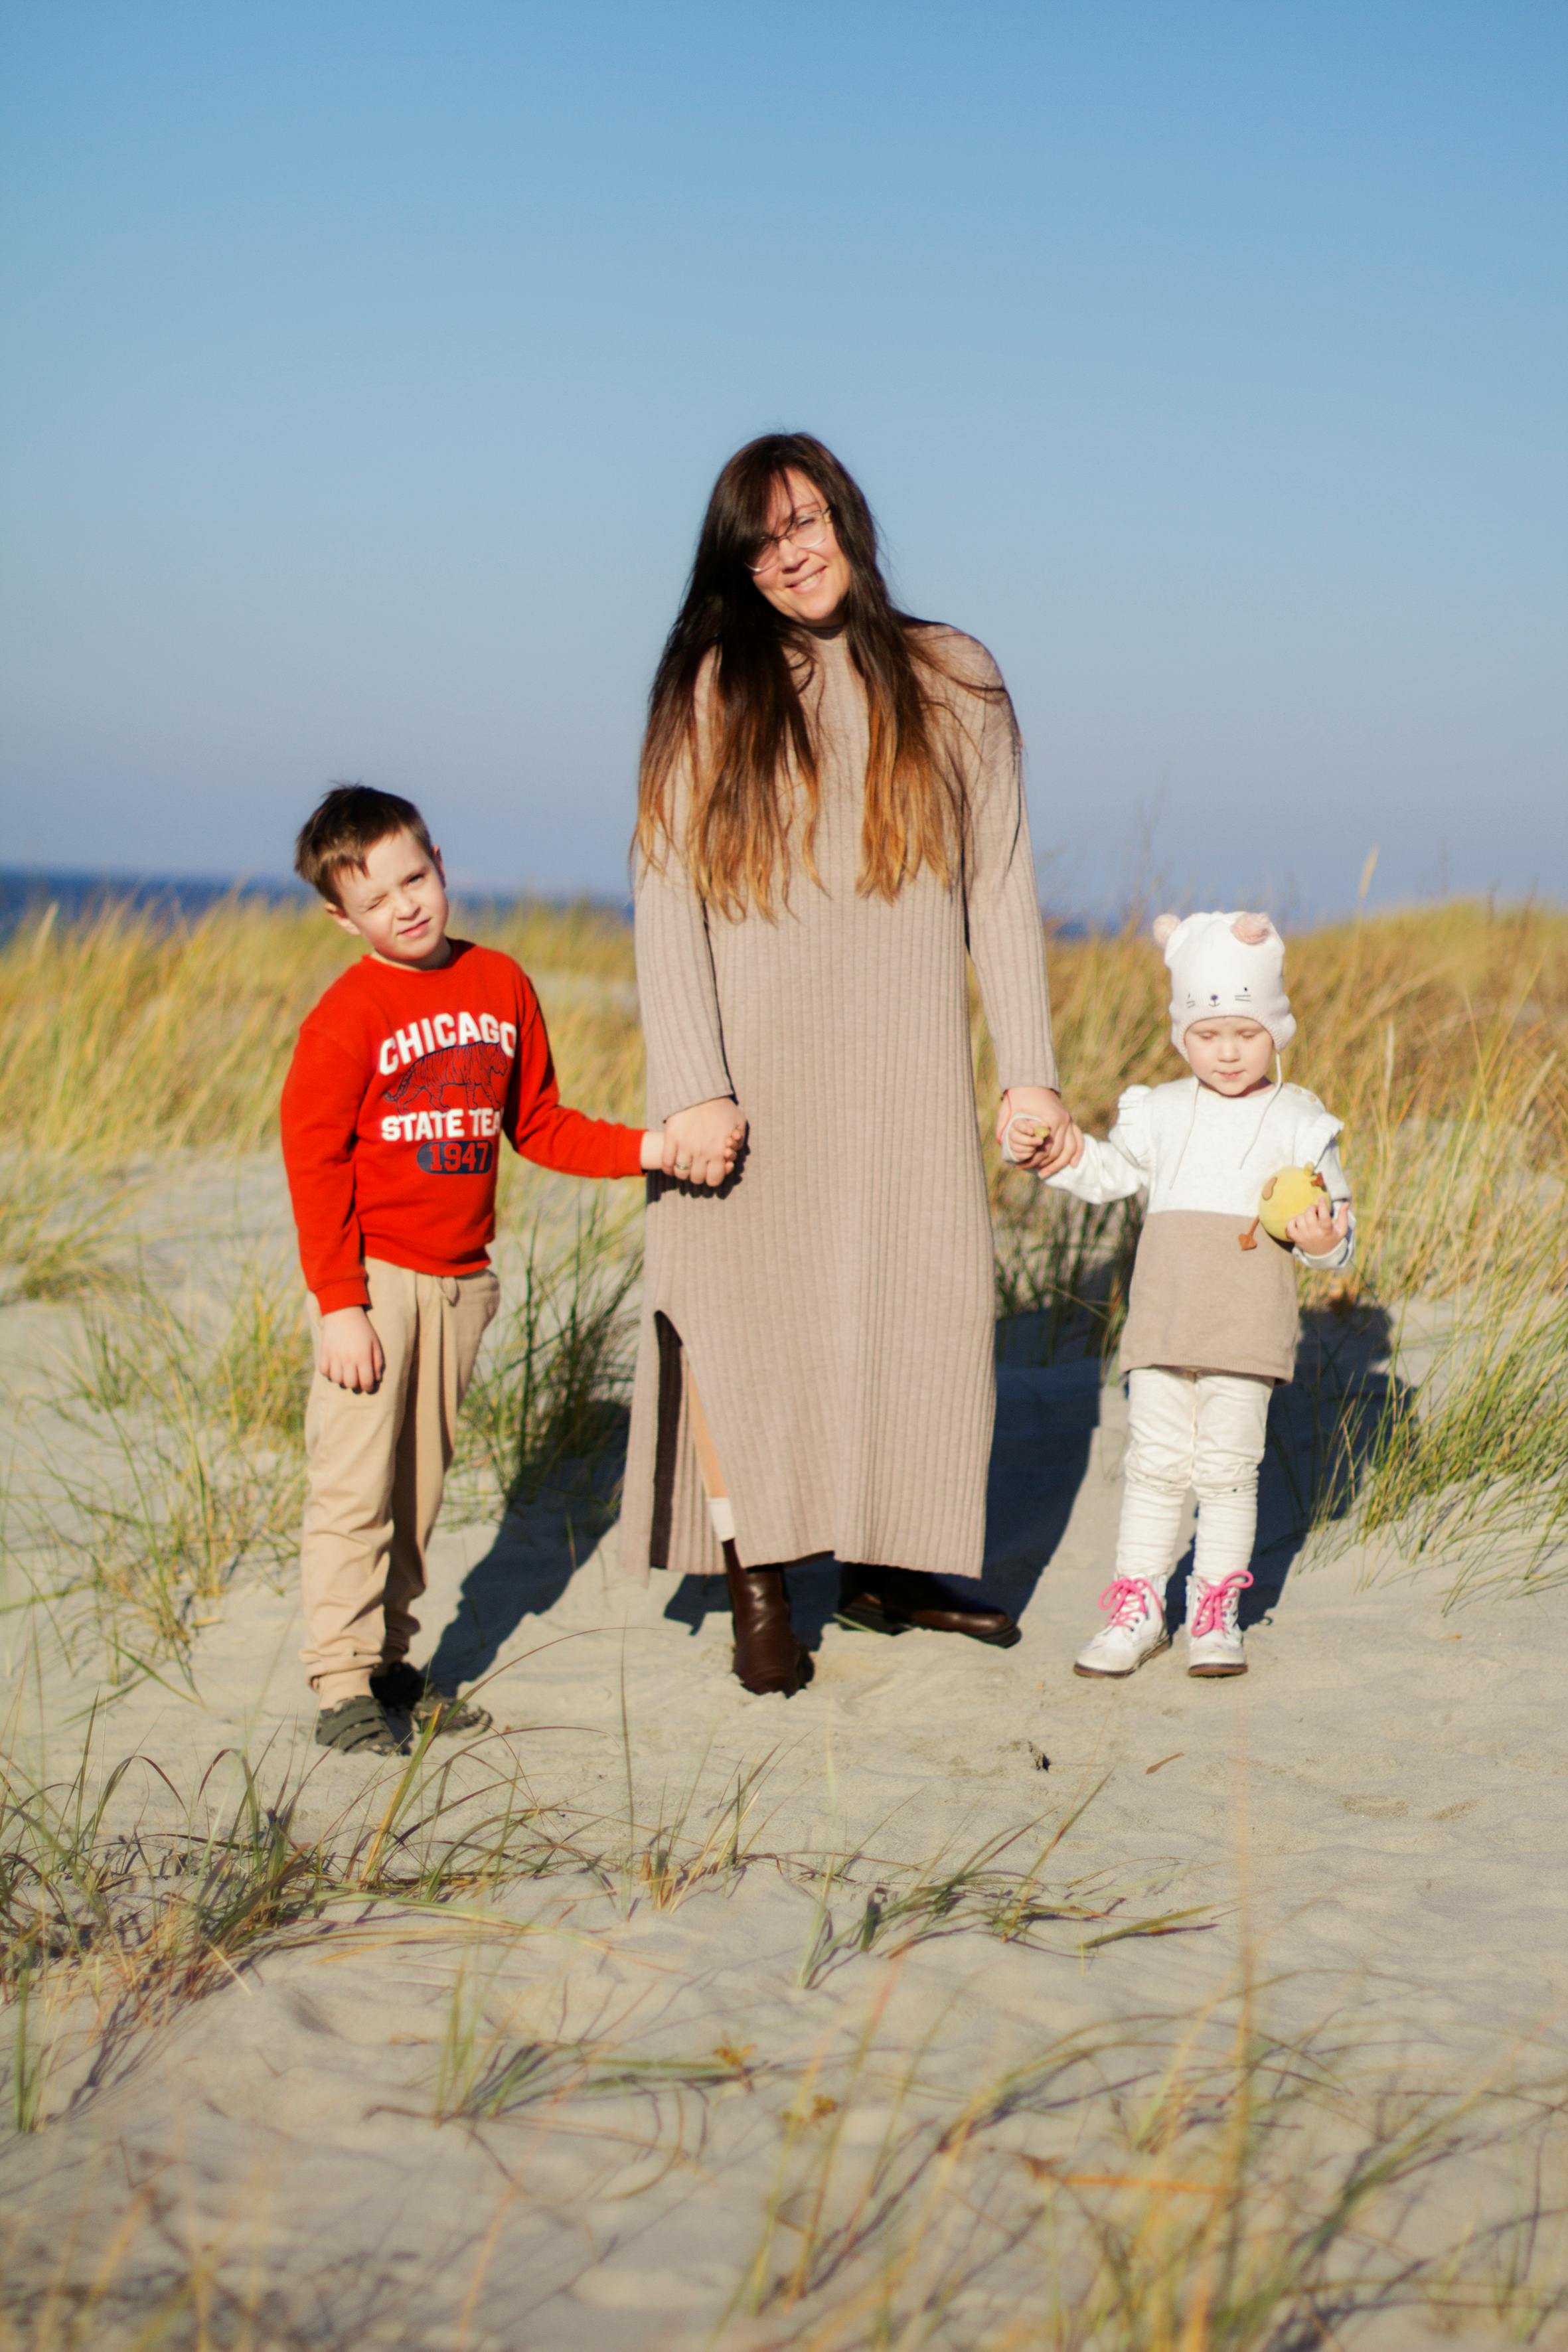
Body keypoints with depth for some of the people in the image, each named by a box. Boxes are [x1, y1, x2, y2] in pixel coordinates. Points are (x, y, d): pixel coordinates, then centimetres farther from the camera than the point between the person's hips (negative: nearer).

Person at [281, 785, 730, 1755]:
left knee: (422, 1483, 12)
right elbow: (314, 1165, -12)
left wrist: (644, 1149, 0)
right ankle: (344, 1684, 1)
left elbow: (538, 1125, 14)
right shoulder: (347, 1018, -11)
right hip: (375, 1280, -5)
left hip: (461, 1280, 5)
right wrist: (339, 1306, -16)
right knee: (356, 1484, -6)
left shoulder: (501, 984, 6)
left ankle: (392, 1663, 22)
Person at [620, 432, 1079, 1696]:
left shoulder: (953, 682, 8)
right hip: (747, 1058, -2)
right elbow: (667, 892, -3)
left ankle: (884, 1567, 18)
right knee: (737, 1307, -3)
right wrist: (691, 1085, -12)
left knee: (917, 1301, 3)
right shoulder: (710, 689, 2)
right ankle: (757, 1591, 8)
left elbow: (1002, 886, 9)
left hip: (901, 1060, 2)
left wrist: (1031, 1071, 4)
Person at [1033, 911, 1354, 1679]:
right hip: (1164, 1319, 2)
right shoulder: (1163, 1112, 11)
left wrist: (1324, 1237, -17)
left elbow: (1334, 1214, 4)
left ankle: (1216, 1613, 15)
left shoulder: (1297, 1122, 4)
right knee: (1155, 1463, 5)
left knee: (1228, 1467, 4)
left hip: (1247, 1326, -2)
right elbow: (1111, 1171, 25)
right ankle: (1136, 1607, 13)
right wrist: (1063, 1150, 7)